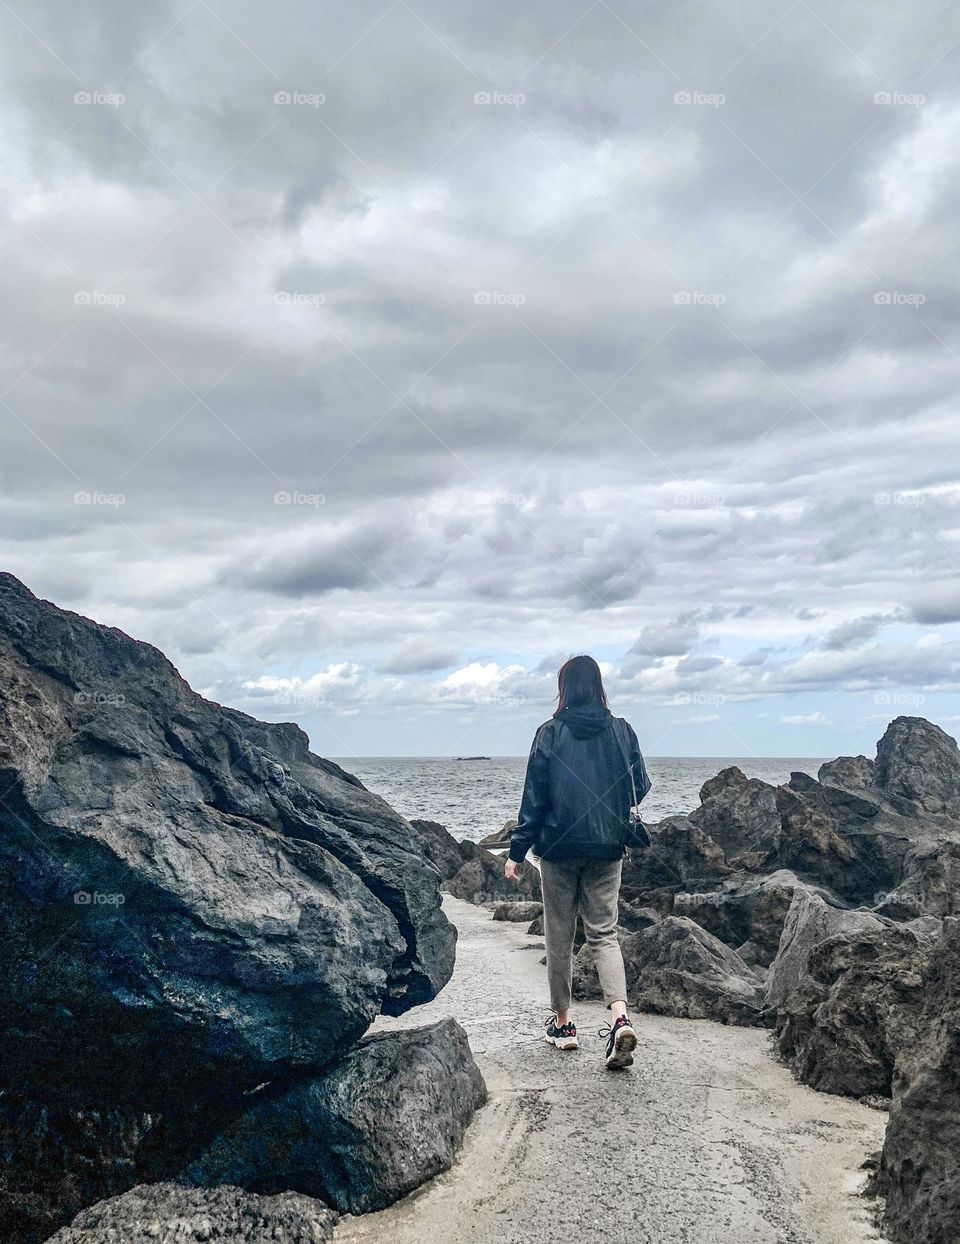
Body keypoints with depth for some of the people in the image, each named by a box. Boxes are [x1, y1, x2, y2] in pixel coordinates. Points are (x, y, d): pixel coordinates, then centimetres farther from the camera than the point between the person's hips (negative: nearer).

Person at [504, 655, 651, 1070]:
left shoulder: (550, 734, -8)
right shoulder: (621, 731, -1)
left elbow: (533, 799, -6)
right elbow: (641, 789, 3)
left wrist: (517, 852, -1)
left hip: (559, 848, -2)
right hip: (607, 849, 2)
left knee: (559, 936, 12)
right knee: (604, 933, 9)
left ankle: (562, 1022, 21)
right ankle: (620, 1017, -10)